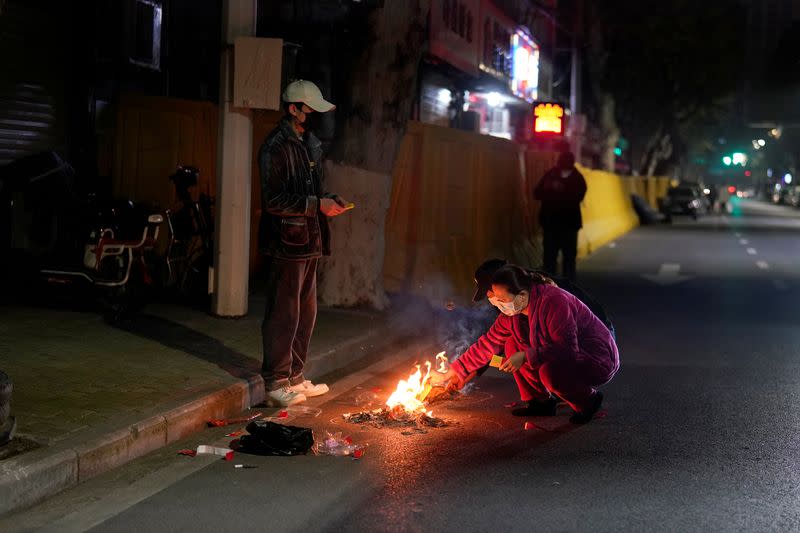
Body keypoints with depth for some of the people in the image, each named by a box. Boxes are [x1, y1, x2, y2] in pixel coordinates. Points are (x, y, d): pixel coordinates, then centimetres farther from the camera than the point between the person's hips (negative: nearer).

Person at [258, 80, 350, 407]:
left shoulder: (310, 144, 15)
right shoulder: (275, 147, -15)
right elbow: (274, 201, -21)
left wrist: (328, 202, 4)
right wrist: (317, 205, -21)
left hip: (308, 243, 9)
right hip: (286, 244, -9)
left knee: (305, 312, 15)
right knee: (284, 314, -3)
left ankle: (294, 377, 25)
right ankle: (276, 383, 7)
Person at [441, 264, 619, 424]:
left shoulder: (554, 301, -29)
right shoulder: (512, 313, -3)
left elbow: (567, 349, -34)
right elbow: (489, 343, 8)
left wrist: (526, 357, -33)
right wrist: (459, 370, 8)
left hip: (600, 361, -8)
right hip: (563, 358, 8)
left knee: (549, 372, -35)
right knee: (512, 346, 0)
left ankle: (589, 400, -6)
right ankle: (541, 401, 10)